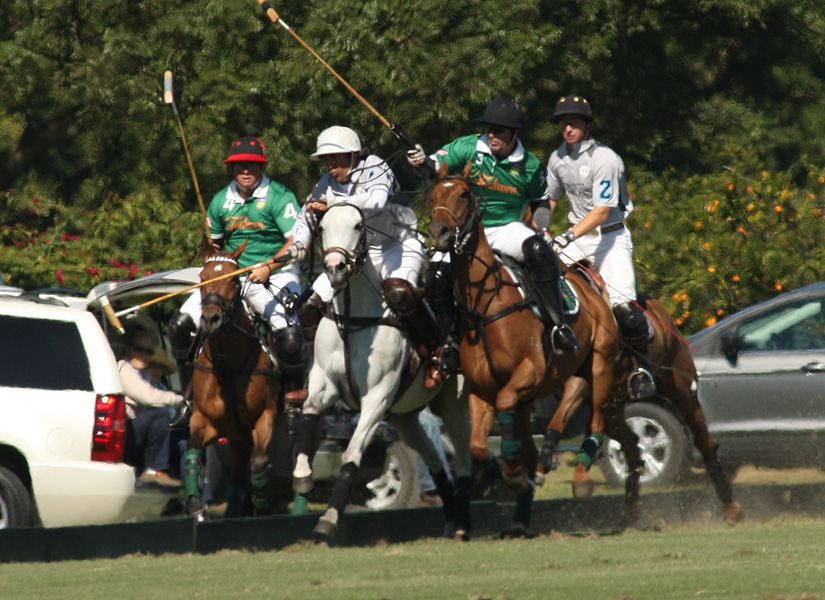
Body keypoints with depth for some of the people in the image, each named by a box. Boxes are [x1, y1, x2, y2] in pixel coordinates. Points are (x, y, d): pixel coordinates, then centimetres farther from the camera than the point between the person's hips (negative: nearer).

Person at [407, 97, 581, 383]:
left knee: (539, 251, -31)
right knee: (438, 274, -23)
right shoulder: (468, 148, -3)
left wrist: (541, 229, 2)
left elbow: (540, 203, 16)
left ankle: (558, 328, -29)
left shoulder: (529, 166, 0)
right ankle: (450, 341, -4)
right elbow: (436, 165, -7)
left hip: (506, 230, -1)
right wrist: (422, 161, -29)